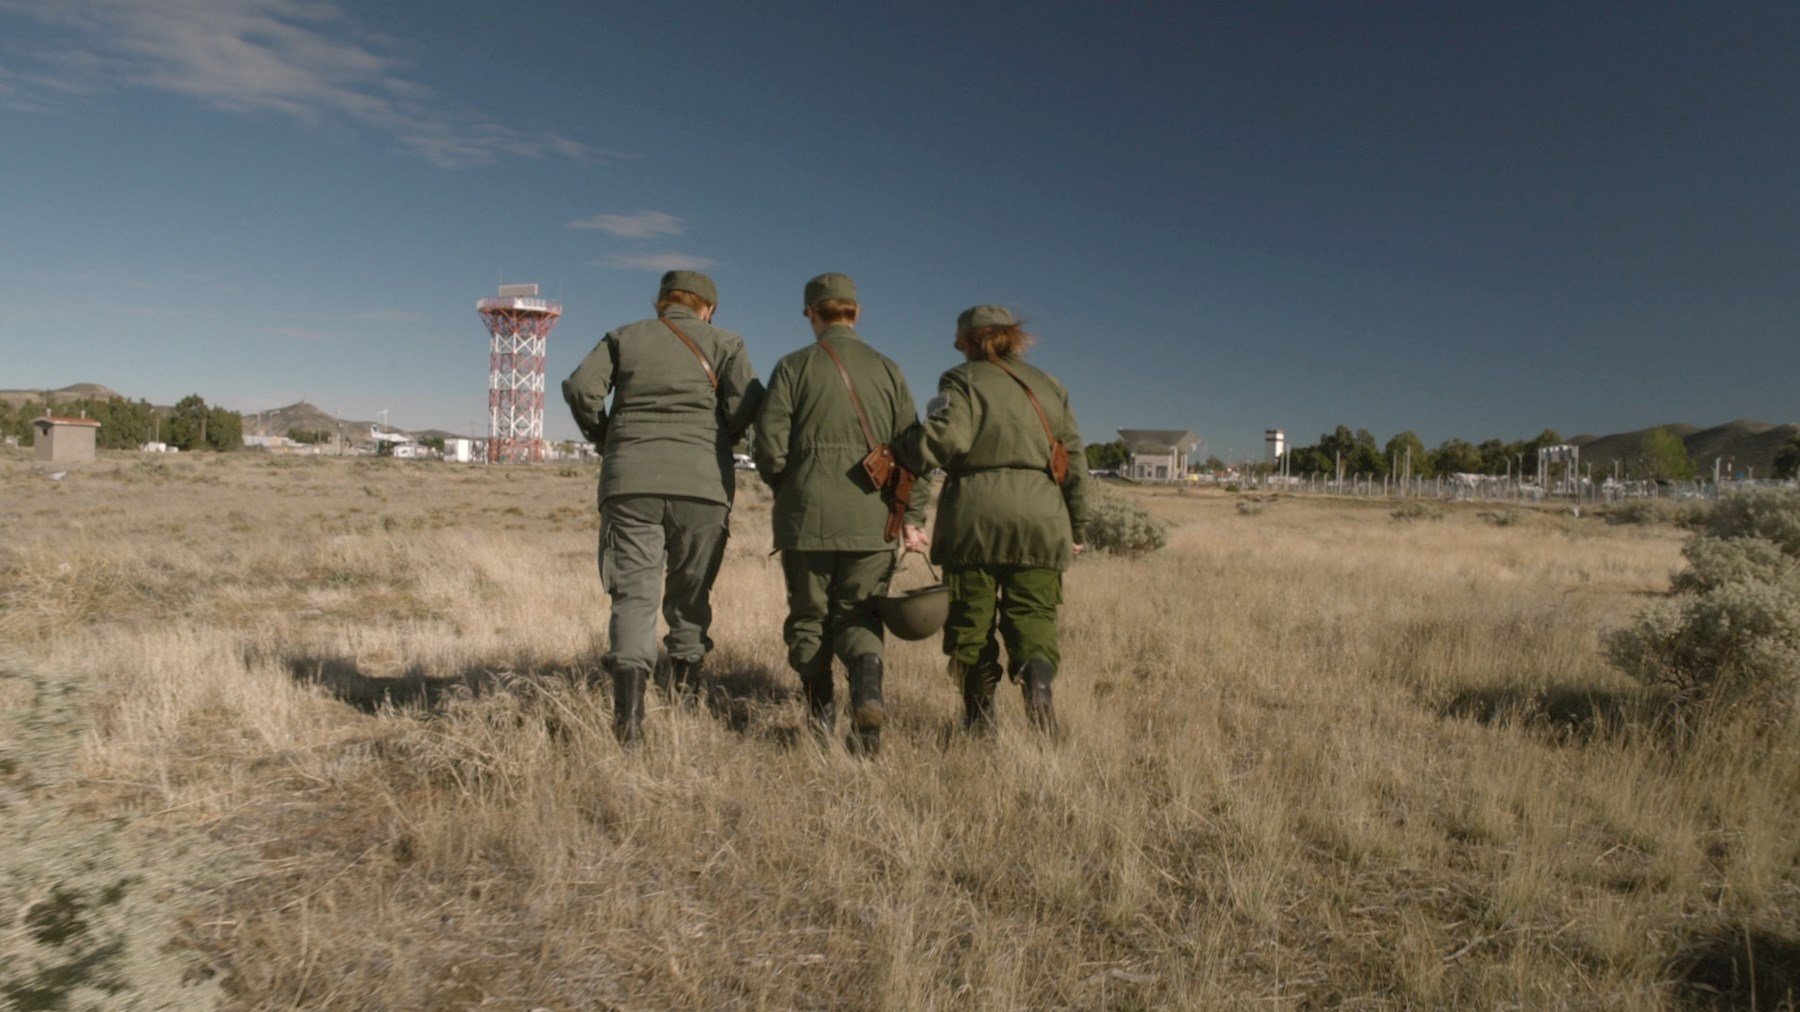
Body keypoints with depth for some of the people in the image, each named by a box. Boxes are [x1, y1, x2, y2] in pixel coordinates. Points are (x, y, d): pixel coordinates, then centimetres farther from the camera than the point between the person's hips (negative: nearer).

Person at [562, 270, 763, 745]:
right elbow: (746, 404, -5)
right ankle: (685, 689, 20)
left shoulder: (624, 337, 14)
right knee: (690, 594, 15)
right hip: (702, 483, 0)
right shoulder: (723, 343, 10)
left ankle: (628, 709, -18)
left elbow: (581, 388, 0)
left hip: (630, 480, 1)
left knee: (634, 593, -1)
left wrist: (603, 437, 15)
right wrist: (715, 439, 11)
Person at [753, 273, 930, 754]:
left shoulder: (794, 367, 1)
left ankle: (821, 713, 10)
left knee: (808, 616, 13)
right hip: (871, 519, 2)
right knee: (858, 616, 11)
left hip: (807, 514, -1)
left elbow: (769, 443, -4)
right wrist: (913, 516, 3)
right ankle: (867, 687, -15)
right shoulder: (887, 370, 8)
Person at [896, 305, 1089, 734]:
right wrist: (1077, 526, 18)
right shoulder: (1048, 385, 17)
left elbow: (947, 438, -16)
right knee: (1032, 613, 8)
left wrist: (898, 449, -3)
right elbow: (1075, 461, 14)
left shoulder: (963, 380, 3)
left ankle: (979, 713, 9)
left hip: (975, 514, -3)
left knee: (971, 619, 8)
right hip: (1041, 518, 3)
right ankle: (1037, 670, -21)